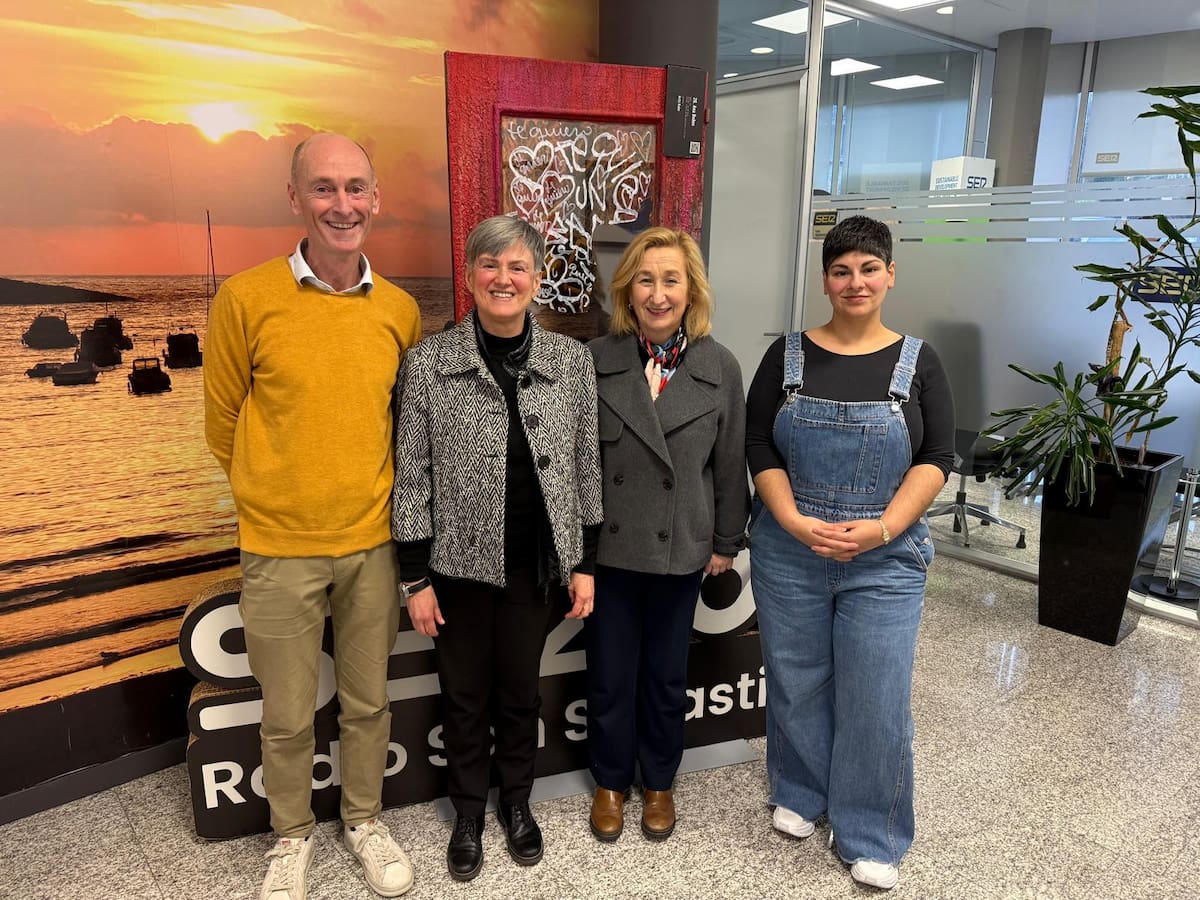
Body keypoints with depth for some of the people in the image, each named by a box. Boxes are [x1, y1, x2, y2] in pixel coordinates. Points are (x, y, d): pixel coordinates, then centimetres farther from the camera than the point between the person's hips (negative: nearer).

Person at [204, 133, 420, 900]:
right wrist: (274, 497, 9)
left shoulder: (401, 310, -2)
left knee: (368, 701, 18)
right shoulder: (246, 298, -11)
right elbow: (223, 421, 1)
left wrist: (364, 493, 10)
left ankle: (366, 820, 42)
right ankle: (293, 835, 41)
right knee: (288, 716, 14)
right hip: (280, 548, -2)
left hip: (373, 543, 2)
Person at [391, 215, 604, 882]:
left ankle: (517, 802, 42)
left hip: (538, 564, 1)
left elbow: (586, 467, 2)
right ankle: (469, 813, 40)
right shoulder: (429, 362, -8)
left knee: (521, 689, 17)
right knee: (464, 695, 15)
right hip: (460, 564, -1)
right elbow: (413, 476, -5)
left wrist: (585, 564, 2)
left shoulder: (572, 359, -3)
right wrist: (416, 576, -5)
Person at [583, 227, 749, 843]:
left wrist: (727, 541, 5)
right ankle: (611, 782, 36)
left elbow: (730, 463, 1)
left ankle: (658, 782, 39)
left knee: (667, 675, 16)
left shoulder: (720, 367, -5)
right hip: (608, 546, 0)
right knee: (610, 675, 13)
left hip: (680, 549, 1)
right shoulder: (596, 360, -7)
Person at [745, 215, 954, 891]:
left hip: (885, 559, 0)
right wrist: (794, 522, -15)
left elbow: (937, 458, -3)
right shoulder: (788, 356, 1)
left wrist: (883, 528, -16)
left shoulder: (918, 361, 1)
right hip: (789, 552, 1)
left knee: (878, 697, 3)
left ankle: (872, 835, 24)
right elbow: (759, 446, -2)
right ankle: (800, 793, 38)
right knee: (797, 682, 14)